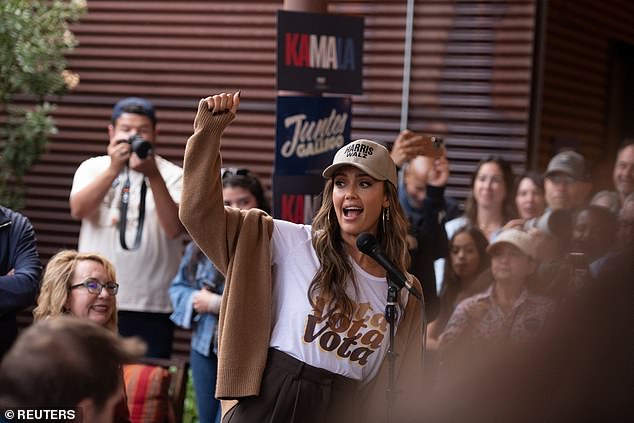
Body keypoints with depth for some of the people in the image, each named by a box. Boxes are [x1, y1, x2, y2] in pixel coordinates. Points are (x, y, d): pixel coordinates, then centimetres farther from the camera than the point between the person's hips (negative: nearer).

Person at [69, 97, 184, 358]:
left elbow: (174, 228, -12)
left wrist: (153, 175, -21)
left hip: (152, 307, -1)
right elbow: (79, 210, -10)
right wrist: (114, 168, -20)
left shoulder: (172, 176, 4)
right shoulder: (93, 168, 9)